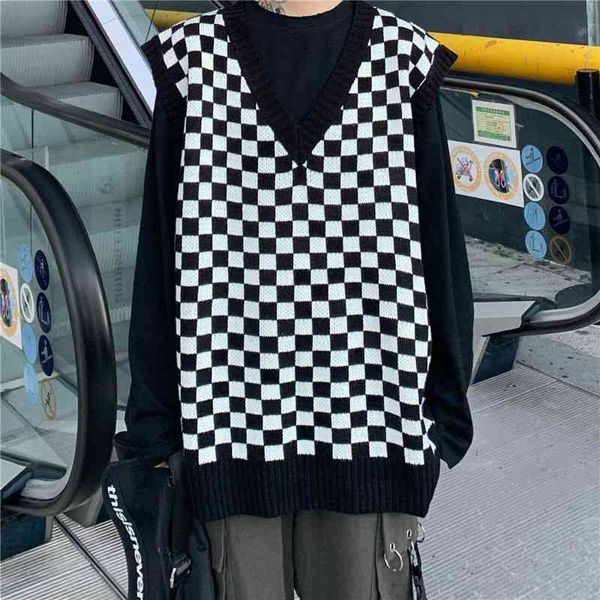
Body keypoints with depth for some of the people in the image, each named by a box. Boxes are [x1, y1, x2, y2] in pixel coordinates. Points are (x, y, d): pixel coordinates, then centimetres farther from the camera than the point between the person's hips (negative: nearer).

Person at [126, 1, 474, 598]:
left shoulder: (406, 57, 3)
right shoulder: (193, 56, 4)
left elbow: (438, 242, 5)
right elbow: (162, 247, 4)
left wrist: (443, 408, 6)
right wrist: (156, 423, 4)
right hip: (235, 396, 1)